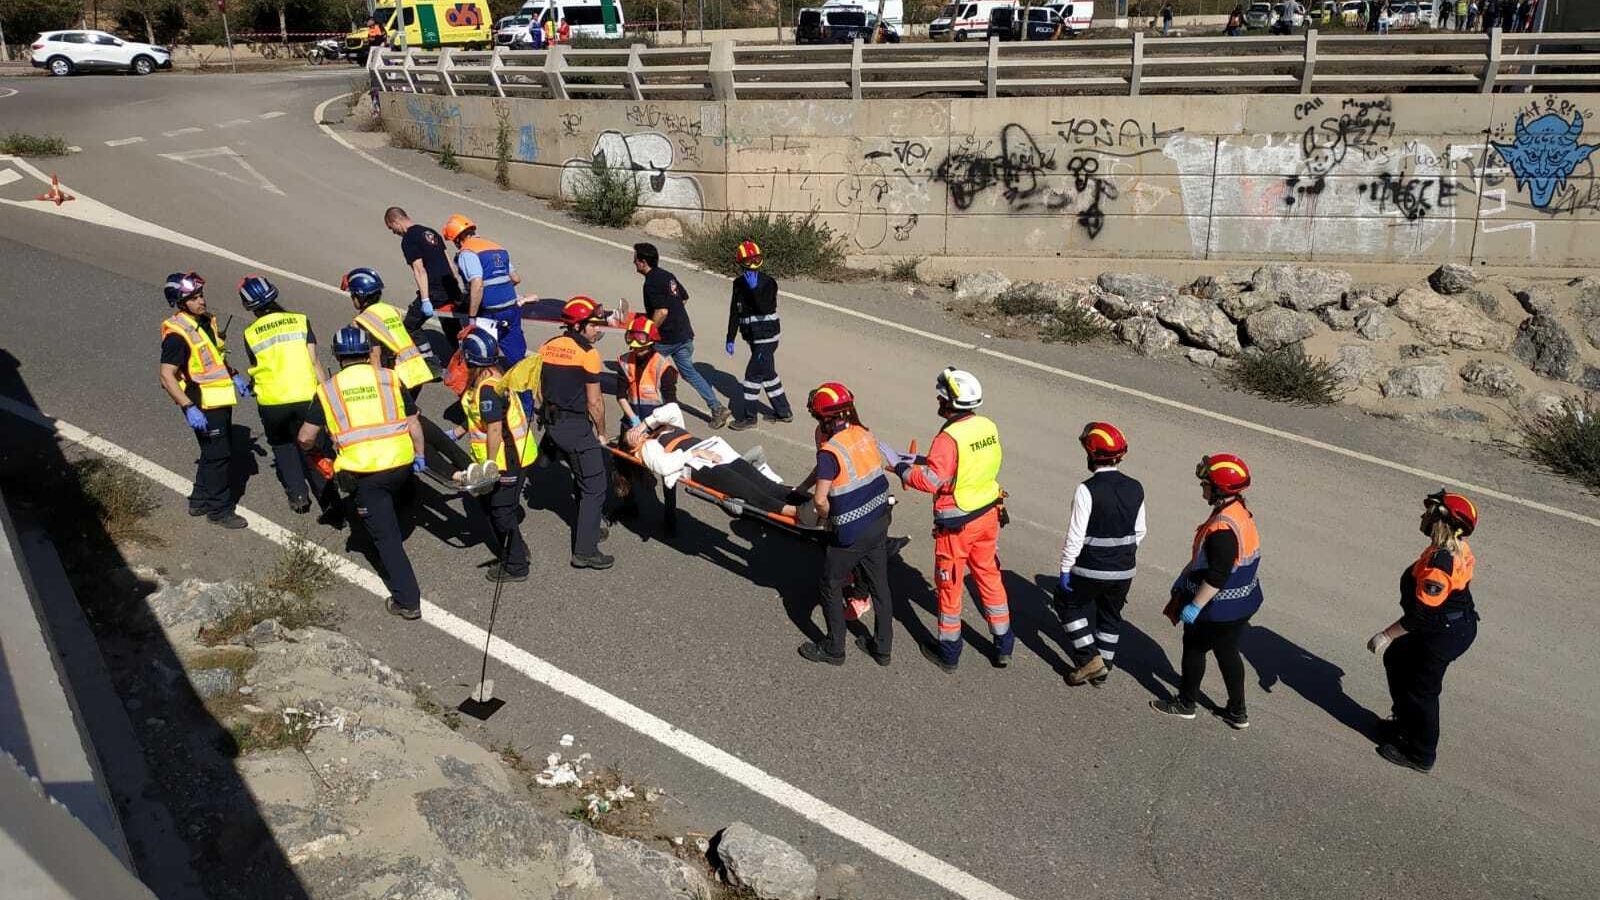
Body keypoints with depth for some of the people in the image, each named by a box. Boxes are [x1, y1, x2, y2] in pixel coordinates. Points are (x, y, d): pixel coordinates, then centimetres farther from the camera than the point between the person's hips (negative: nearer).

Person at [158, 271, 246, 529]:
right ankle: (219, 510, 9)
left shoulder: (206, 320, 6)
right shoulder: (177, 334, -21)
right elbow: (167, 377, -23)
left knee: (216, 453, 18)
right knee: (218, 455, -3)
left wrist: (234, 377, 13)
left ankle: (200, 501, 32)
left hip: (220, 401, 9)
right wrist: (189, 408, -28)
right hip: (202, 406, -9)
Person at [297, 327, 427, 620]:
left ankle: (407, 601, 4)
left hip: (364, 473, -2)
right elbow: (413, 424, 5)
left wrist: (310, 448, 28)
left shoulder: (328, 389, 4)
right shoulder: (389, 378, 5)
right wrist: (419, 456, 18)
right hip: (401, 464, 2)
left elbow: (305, 438, 6)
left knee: (386, 536, 5)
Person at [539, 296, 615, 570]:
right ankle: (585, 551, -3)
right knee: (595, 487, -1)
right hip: (576, 426, -8)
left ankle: (587, 526, 38)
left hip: (551, 422, 8)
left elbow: (541, 389, 13)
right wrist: (601, 433, 1)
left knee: (583, 477, 25)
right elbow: (594, 402, -11)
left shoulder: (547, 347, 8)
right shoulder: (588, 353, -14)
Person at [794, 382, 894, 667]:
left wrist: (827, 515, -3)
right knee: (879, 586, 18)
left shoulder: (830, 451, -23)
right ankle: (882, 647, 32)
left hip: (851, 534, -7)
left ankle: (834, 649, 27)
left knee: (832, 589, 14)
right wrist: (801, 489, 20)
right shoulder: (864, 434, 1)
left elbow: (820, 499, -25)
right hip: (879, 523, 7)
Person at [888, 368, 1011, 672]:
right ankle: (1003, 646, 30)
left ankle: (949, 652, 24)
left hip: (957, 524, -7)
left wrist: (902, 468, -11)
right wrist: (922, 460, 7)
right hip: (988, 515, 7)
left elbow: (932, 480, -26)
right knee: (989, 577, 20)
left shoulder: (949, 437, -25)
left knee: (950, 585, 10)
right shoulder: (988, 427, -1)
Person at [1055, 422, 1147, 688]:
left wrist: (1065, 569, -8)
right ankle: (1103, 669, 32)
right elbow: (1140, 532, 7)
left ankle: (1089, 658, 12)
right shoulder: (1135, 489, -2)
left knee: (1068, 603, 19)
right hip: (1124, 571, 5)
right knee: (1111, 616, 21)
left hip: (1090, 569, -5)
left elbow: (1075, 536, -19)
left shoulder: (1087, 491, -21)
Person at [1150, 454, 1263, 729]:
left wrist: (1195, 606, -21)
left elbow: (1216, 577, -29)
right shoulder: (1239, 511, 2)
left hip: (1221, 609, -9)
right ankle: (1237, 711, 32)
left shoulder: (1223, 528, -31)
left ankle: (1185, 704, 29)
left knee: (1194, 645, 11)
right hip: (1243, 603, 9)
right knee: (1227, 651, 21)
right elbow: (1204, 558, 13)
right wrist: (1183, 580, 20)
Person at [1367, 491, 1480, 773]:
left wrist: (1386, 635, -19)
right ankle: (1407, 722, 42)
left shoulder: (1437, 565, -33)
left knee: (1420, 690, 8)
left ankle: (1420, 754, 27)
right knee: (1396, 659, 25)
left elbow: (1420, 617, -29)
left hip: (1443, 636, -10)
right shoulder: (1458, 547, -3)